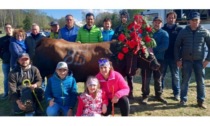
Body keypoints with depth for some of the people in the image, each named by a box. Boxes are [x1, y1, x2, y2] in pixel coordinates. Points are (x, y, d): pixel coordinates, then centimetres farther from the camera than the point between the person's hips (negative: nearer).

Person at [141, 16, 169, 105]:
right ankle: (145, 96, 12)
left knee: (158, 78, 11)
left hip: (159, 59, 0)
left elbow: (165, 46, -12)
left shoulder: (164, 33, 3)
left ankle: (158, 95, 24)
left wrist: (153, 50, -21)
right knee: (146, 78, 0)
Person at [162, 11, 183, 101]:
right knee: (161, 75, 9)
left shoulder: (179, 29, 3)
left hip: (174, 57, -1)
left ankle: (176, 93, 18)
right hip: (163, 56, 1)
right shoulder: (162, 29, 6)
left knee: (175, 75, 8)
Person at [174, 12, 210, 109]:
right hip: (186, 60, 0)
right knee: (185, 81, 4)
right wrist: (178, 59, -3)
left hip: (199, 60, 0)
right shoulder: (183, 32, 0)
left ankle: (201, 101, 17)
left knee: (200, 81, 4)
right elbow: (177, 46, 3)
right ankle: (183, 99, 16)